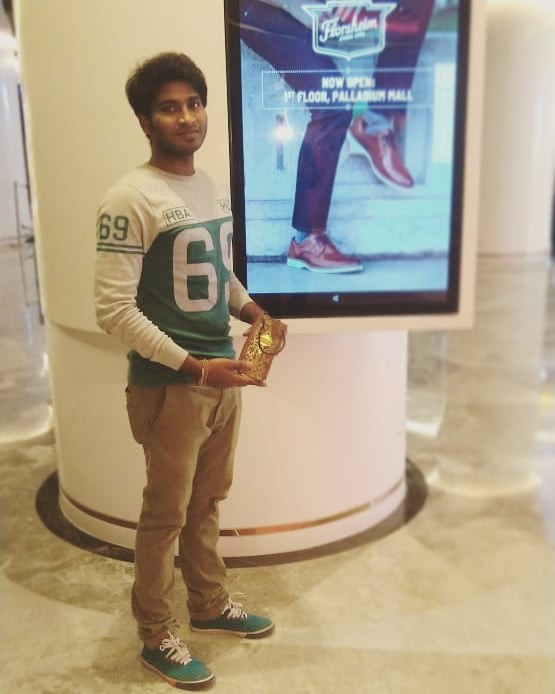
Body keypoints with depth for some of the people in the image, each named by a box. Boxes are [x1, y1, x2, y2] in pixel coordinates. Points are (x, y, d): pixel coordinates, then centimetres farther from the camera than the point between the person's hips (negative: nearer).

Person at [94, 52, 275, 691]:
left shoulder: (214, 190, 9)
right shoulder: (130, 200, -17)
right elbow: (113, 309, -20)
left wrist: (248, 308, 0)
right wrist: (193, 367, -23)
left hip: (221, 377, 7)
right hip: (170, 387, -7)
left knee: (207, 502, 21)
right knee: (165, 515, 9)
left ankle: (210, 605, 42)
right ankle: (156, 637, 30)